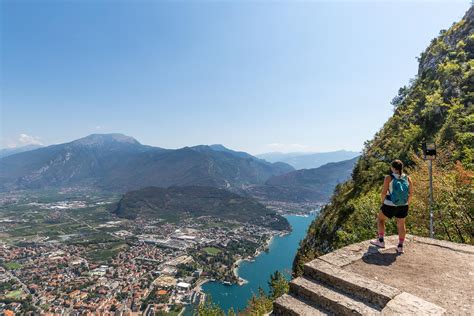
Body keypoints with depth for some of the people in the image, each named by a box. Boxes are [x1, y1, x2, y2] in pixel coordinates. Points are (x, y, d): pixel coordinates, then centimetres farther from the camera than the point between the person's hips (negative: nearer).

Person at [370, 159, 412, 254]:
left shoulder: (388, 178, -16)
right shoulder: (408, 179, -4)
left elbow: (383, 193, -14)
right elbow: (410, 194, 3)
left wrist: (383, 202, 4)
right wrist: (406, 204, 17)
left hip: (390, 206, -4)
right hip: (403, 206, 4)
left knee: (380, 219, 19)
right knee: (401, 225, 21)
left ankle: (380, 241, 20)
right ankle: (400, 247, 25)